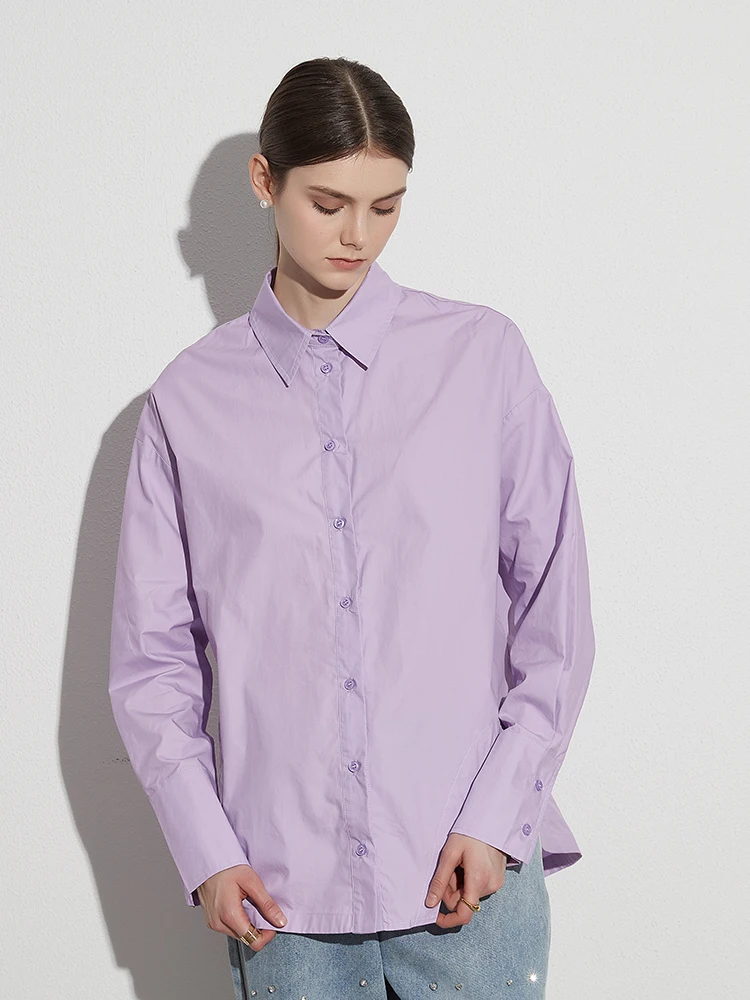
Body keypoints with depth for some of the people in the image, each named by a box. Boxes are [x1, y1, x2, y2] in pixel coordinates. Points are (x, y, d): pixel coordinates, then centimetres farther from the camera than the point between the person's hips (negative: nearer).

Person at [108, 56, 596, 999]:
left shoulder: (486, 357, 0)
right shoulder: (188, 401, 2)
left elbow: (555, 616, 1)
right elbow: (151, 661, 5)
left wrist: (494, 818, -5)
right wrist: (207, 852, -3)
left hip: (471, 874, 0)